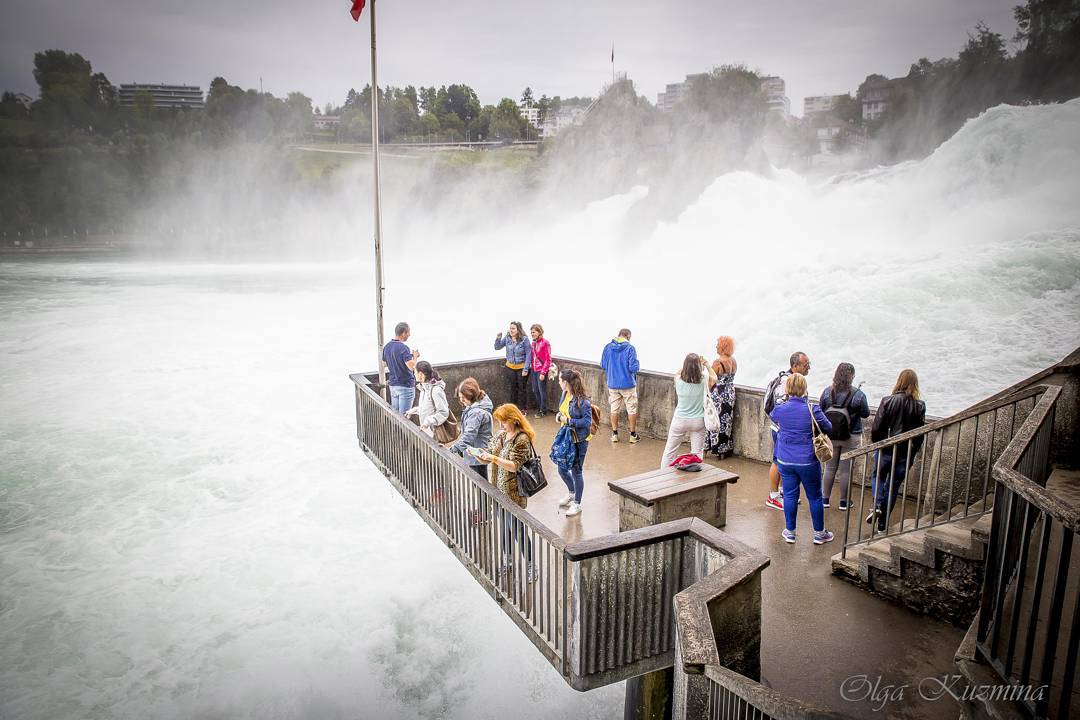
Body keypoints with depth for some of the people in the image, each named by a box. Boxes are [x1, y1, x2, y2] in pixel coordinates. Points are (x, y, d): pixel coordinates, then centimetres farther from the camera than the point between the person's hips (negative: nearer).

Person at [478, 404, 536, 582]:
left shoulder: (522, 439, -17)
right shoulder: (500, 435, 7)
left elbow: (514, 466, -21)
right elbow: (489, 454, 12)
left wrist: (494, 458, -30)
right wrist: (479, 455, -9)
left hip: (514, 493, -7)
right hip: (500, 489, 7)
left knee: (517, 529, -2)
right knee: (504, 526, 18)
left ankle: (530, 565, 12)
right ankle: (507, 559, 33)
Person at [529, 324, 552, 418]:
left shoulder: (545, 343, -12)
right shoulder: (533, 342, 8)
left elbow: (548, 360, -13)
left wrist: (543, 372, -16)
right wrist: (531, 369, 9)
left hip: (541, 370, -7)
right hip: (534, 370, 7)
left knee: (542, 391, 3)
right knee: (535, 390, 13)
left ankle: (543, 410, 15)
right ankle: (539, 408, 28)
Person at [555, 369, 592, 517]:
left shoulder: (582, 401, -22)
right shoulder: (565, 395, 2)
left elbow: (588, 421, -22)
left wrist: (568, 421, -22)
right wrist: (559, 416, -5)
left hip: (579, 440, -8)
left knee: (576, 471, 5)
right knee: (562, 469, 17)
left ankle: (577, 504, 22)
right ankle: (572, 493, 44)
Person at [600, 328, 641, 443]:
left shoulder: (608, 347, -3)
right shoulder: (630, 348, -15)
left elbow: (603, 365, 4)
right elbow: (634, 368, -18)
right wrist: (638, 364, 4)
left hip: (612, 383, 3)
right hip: (628, 384, -3)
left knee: (614, 409, 13)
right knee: (632, 409, 10)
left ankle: (614, 434, 18)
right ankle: (633, 435, 16)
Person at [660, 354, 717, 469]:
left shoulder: (678, 379, -15)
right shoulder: (704, 380, -15)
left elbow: (678, 372, 11)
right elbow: (714, 378, 10)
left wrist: (689, 363, 13)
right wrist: (707, 364, 20)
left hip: (679, 420, 0)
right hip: (698, 421, 0)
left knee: (670, 450, 13)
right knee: (697, 452, 10)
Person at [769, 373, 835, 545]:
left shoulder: (780, 409, -9)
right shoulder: (812, 410, -16)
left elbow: (771, 416, 15)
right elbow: (828, 427, -1)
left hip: (785, 461, 2)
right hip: (808, 462, -2)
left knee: (790, 495, 13)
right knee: (815, 497, 13)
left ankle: (790, 532, 22)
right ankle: (819, 533, 25)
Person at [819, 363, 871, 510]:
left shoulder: (827, 392, -9)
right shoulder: (858, 394, -16)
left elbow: (821, 411, 0)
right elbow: (865, 414, -4)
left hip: (830, 436, 2)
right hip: (850, 437, -2)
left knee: (830, 468, 15)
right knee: (846, 470, 10)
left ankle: (825, 499, 22)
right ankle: (843, 502, 20)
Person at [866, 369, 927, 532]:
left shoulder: (888, 401, -12)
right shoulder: (920, 406, -7)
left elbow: (876, 427, -10)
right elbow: (920, 433, -2)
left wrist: (875, 444, 8)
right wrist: (912, 453, 10)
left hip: (886, 450, -2)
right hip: (905, 454, 2)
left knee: (877, 477, 22)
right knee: (893, 486, 13)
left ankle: (877, 505, -3)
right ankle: (883, 523, 19)